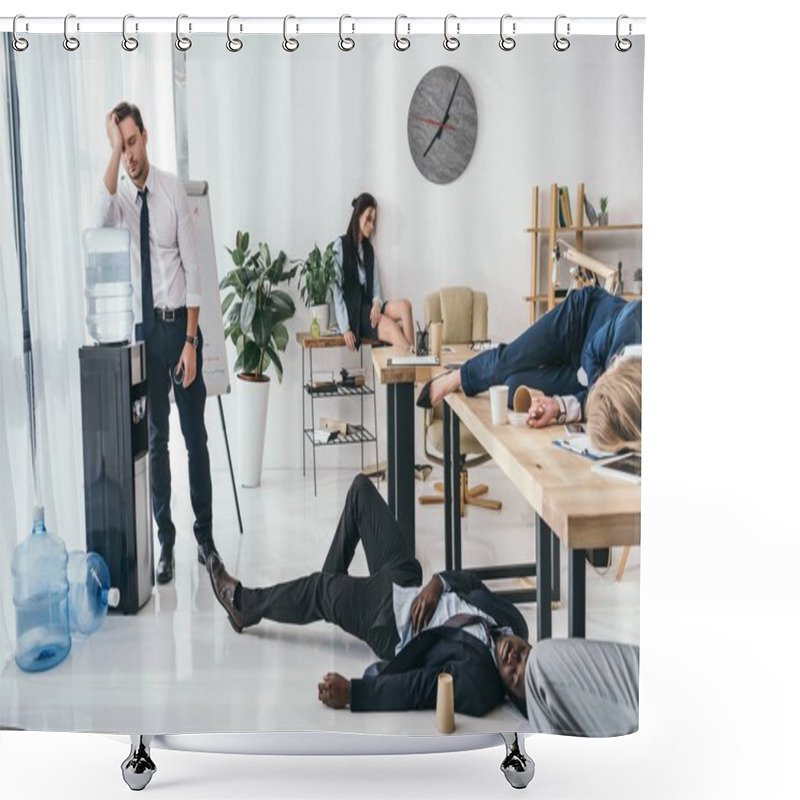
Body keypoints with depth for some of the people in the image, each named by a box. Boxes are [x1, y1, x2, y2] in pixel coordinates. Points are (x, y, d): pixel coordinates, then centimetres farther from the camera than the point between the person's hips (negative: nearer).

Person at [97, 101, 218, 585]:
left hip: (178, 326, -1)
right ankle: (165, 542, 16)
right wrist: (114, 150, -25)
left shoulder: (174, 190, -4)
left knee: (195, 436, 7)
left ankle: (205, 533, 20)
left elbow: (192, 266, -5)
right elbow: (102, 215, -26)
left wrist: (191, 340, -10)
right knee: (154, 439, 7)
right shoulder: (119, 195, 1)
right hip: (141, 328, 2)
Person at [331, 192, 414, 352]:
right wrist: (345, 328, -16)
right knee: (392, 328, -31)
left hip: (368, 307, 6)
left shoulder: (369, 249, 19)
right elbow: (336, 290, -7)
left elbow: (375, 286, 15)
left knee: (404, 305, -24)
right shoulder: (341, 246, -1)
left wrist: (377, 303, -12)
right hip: (352, 310, -6)